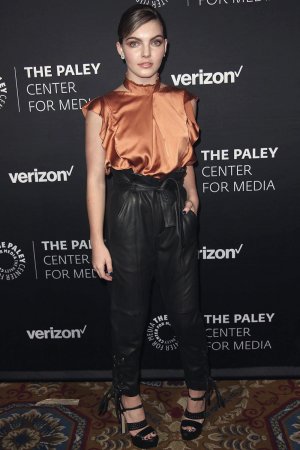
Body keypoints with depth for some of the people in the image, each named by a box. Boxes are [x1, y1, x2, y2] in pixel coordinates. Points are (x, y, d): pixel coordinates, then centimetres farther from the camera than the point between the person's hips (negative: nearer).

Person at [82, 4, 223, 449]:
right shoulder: (104, 109, -6)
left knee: (187, 308, 11)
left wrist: (191, 193, 1)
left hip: (175, 212, 3)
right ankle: (128, 395, 35)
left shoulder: (182, 100, 4)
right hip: (129, 213, -2)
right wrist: (97, 241, -6)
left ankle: (198, 388, 37)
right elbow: (95, 178, -5)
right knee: (129, 312, 11)